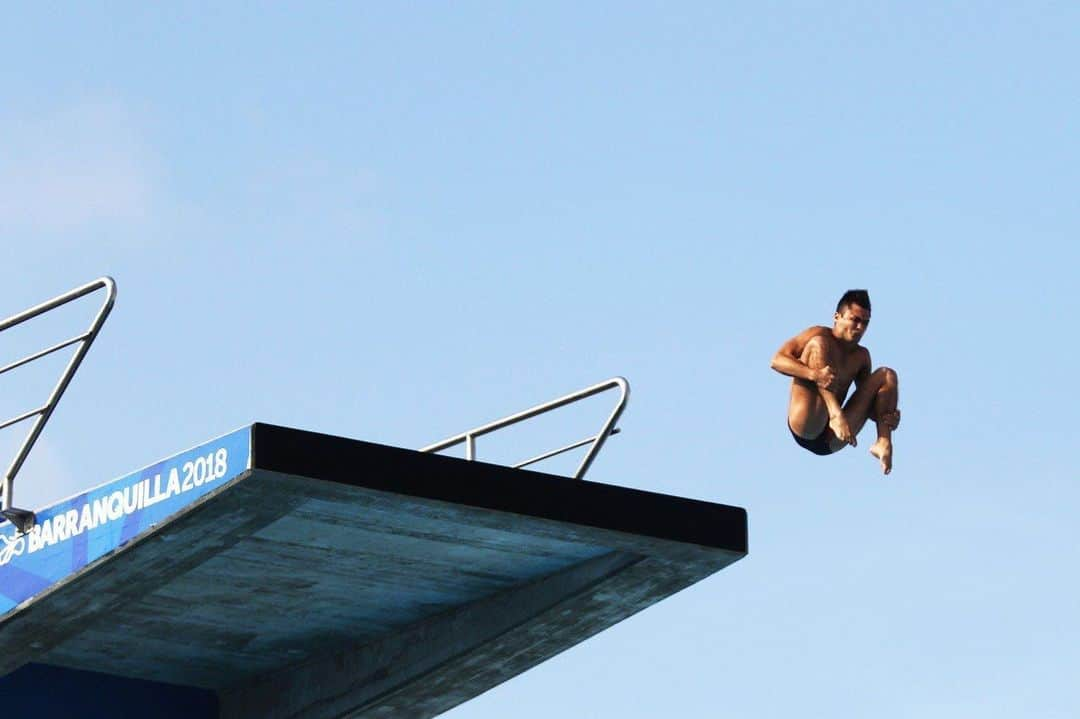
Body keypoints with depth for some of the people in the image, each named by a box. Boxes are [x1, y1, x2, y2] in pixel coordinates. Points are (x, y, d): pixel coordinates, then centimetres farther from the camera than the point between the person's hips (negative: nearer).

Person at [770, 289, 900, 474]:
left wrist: (887, 416, -7)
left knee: (886, 375, 3)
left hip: (831, 440, 5)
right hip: (804, 429, -5)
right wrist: (813, 374, -28)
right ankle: (837, 416, -37)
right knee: (817, 344, -17)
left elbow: (867, 401, 18)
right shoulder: (819, 335, 3)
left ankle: (884, 443, -17)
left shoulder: (861, 357, 19)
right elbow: (777, 360, -10)